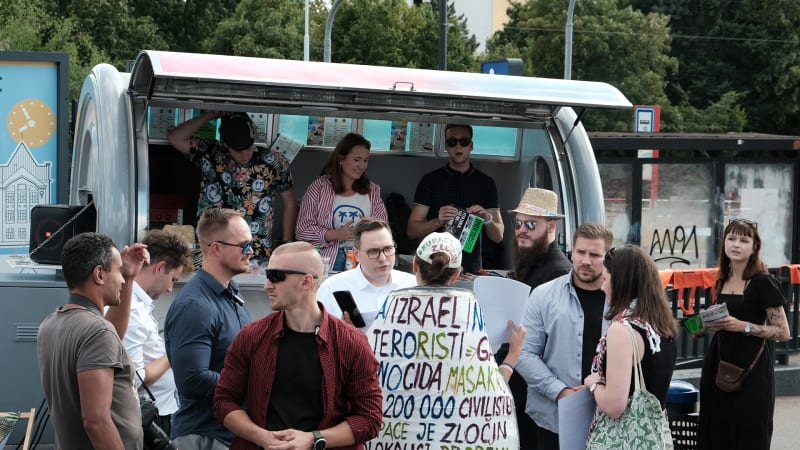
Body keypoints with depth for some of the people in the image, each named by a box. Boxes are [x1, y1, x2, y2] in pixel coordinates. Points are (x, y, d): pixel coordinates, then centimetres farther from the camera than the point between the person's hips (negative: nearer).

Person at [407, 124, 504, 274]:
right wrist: (438, 222, -17)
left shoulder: (486, 183, 7)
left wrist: (487, 219, -13)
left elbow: (498, 236, 7)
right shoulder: (430, 180, 5)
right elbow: (412, 230, 1)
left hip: (471, 269, 1)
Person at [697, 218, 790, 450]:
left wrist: (743, 326, -20)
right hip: (719, 361, 6)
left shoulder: (762, 282, -9)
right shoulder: (723, 280, 11)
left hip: (751, 368, -6)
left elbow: (782, 332, -11)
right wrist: (709, 325, 6)